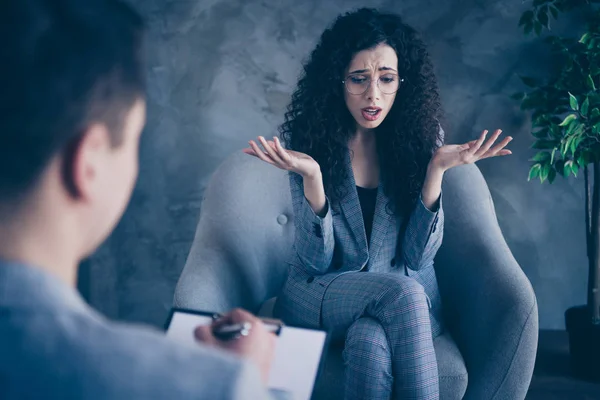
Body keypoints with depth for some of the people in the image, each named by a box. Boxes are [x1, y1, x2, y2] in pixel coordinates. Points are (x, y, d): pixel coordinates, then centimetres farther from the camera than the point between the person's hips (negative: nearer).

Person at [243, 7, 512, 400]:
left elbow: (418, 255, -6)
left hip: (409, 299, 1)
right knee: (401, 291, -33)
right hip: (322, 296, 0)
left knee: (370, 343, -35)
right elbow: (316, 260, -11)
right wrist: (311, 177, -26)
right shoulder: (309, 140, -7)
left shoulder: (420, 136, -3)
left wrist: (436, 169, -18)